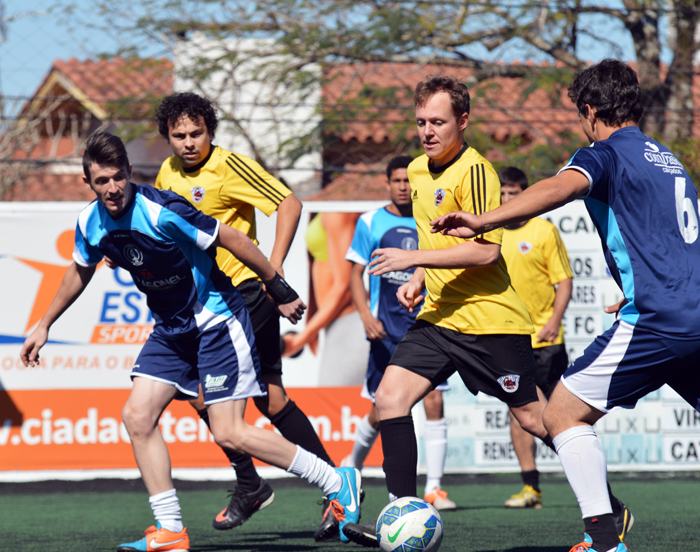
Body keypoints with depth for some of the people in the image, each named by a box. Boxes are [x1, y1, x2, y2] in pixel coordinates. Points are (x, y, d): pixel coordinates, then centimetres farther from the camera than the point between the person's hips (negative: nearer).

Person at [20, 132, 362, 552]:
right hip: (171, 328, 7)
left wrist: (280, 291, -12)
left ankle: (340, 483, -1)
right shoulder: (90, 225, -4)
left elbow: (234, 240, -18)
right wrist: (45, 326, 25)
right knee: (138, 417, -5)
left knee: (230, 434, -13)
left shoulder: (161, 212, -26)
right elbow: (80, 272, 19)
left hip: (216, 320, -7)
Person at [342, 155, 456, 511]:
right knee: (383, 411, 3)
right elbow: (356, 274, 2)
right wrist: (366, 315, -11)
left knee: (434, 401, -12)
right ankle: (354, 463, 32)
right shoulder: (371, 223, 3)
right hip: (387, 327, -1)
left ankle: (434, 489, -10)